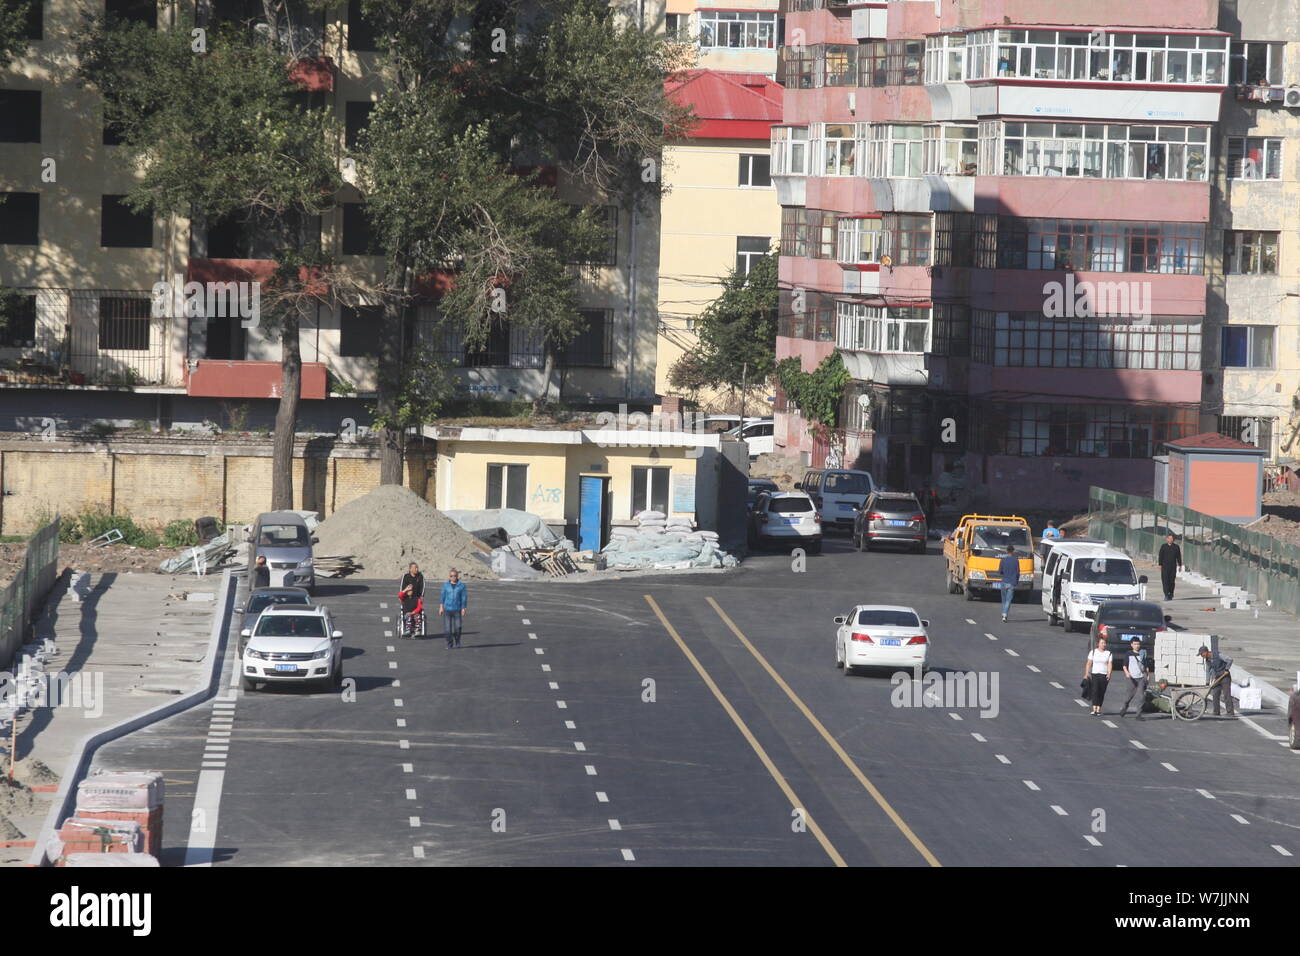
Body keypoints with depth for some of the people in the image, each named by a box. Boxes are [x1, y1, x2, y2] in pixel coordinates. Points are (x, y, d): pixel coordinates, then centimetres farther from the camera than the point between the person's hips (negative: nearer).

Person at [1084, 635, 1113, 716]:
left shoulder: (1108, 653, 7)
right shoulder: (1093, 652, 5)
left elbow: (1110, 664, 0)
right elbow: (1088, 663, 2)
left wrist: (1109, 673, -15)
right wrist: (1086, 673, -9)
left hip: (1104, 675, 2)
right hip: (1094, 674, -2)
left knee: (1101, 693, 2)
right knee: (1095, 691, -15)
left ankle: (1098, 710, 9)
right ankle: (1094, 709, -21)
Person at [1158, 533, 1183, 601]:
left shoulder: (1176, 547, 7)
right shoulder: (1163, 546, 4)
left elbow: (1179, 557, 11)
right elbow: (1160, 556, 4)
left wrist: (1180, 566, 8)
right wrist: (1160, 565, -4)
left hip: (1173, 567, 1)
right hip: (1165, 566, -1)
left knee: (1172, 581, 4)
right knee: (1165, 580, -10)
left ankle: (1171, 594, 18)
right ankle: (1166, 595, -11)